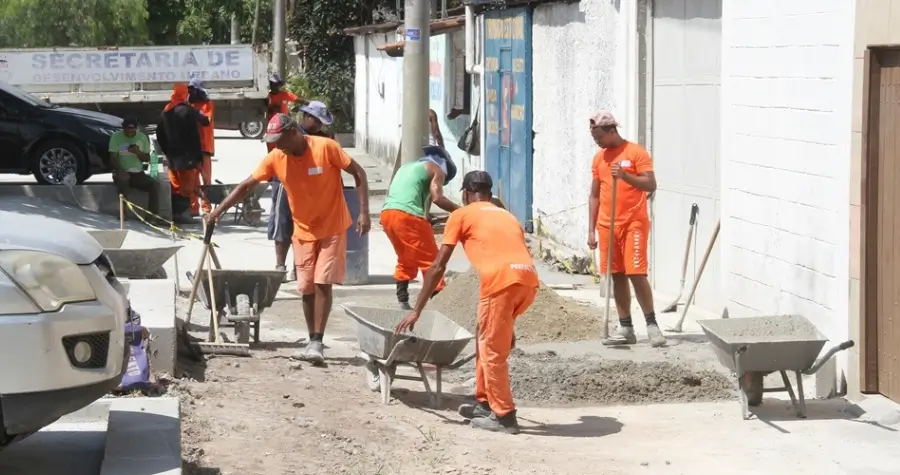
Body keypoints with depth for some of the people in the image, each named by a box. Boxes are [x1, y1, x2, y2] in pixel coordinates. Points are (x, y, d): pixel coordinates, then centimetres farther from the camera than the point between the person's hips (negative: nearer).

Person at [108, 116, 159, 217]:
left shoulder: (142, 137, 5)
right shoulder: (116, 137, -4)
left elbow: (147, 159, 7)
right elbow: (113, 158, -8)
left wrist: (138, 152, -16)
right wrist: (120, 170, -29)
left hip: (138, 173, 3)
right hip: (123, 172, -3)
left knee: (155, 184, -23)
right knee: (122, 180, -38)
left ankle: (153, 215, -21)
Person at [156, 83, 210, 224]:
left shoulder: (165, 112, 11)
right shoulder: (188, 111, -11)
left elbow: (160, 135, 17)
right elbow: (194, 137, -11)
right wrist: (198, 157, -4)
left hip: (172, 156, 7)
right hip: (186, 156, -7)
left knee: (176, 187, 12)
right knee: (186, 187, -5)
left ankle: (175, 215, 12)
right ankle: (183, 214, -9)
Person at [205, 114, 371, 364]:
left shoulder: (325, 147, -19)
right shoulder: (275, 158, -8)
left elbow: (358, 173, -12)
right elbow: (247, 185, -2)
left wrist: (364, 212, -17)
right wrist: (219, 210, -9)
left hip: (332, 228, -4)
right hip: (304, 231, 4)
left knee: (322, 284, -12)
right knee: (306, 289, 4)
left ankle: (317, 343, -11)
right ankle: (313, 342, 16)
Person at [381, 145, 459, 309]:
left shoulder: (407, 167, 32)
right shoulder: (436, 169, 11)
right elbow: (437, 198, -5)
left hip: (387, 212, 7)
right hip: (407, 215, -7)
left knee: (405, 260, 22)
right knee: (430, 260, 0)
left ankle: (402, 301, 18)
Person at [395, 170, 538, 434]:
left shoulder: (461, 215, 18)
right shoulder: (507, 216, 35)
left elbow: (438, 267, 14)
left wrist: (416, 311, 18)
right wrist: (508, 324, 42)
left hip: (501, 280, -6)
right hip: (529, 279, 6)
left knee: (491, 350, 7)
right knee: (488, 341, 24)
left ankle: (504, 417, 10)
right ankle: (485, 403, 31)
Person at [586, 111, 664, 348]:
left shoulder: (636, 152, -5)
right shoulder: (599, 158, 12)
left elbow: (651, 185, -11)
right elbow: (595, 195, 14)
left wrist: (625, 175, -24)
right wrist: (591, 230, 10)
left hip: (633, 223, -5)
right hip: (607, 226, 5)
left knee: (636, 273, -10)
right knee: (617, 275, 5)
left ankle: (652, 325, -2)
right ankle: (626, 329, 9)